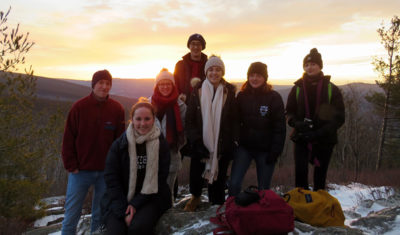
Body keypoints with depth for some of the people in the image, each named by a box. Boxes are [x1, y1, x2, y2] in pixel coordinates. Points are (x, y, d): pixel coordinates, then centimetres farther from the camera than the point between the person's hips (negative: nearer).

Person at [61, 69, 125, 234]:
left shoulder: (117, 109, 0)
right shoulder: (79, 107, -4)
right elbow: (68, 139, -2)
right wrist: (71, 165, -6)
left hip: (106, 171, 1)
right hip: (81, 171, -1)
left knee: (101, 214, 14)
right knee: (72, 213, 6)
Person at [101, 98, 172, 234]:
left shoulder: (161, 145, 1)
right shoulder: (119, 144, 0)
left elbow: (159, 179, -1)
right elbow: (111, 179, -2)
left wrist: (136, 204, -10)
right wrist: (124, 212, -11)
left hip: (150, 200, 0)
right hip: (119, 201, 1)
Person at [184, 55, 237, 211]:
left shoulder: (229, 92, 0)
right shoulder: (198, 90, -1)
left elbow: (233, 120, 0)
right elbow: (190, 119, -3)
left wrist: (230, 143, -6)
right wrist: (196, 142, -12)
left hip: (221, 145, 0)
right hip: (200, 144, 1)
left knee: (218, 175, 9)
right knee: (196, 171, 10)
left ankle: (217, 204, 32)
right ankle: (195, 197, 42)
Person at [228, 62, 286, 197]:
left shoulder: (274, 97, -5)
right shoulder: (241, 96, 3)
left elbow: (280, 127, -5)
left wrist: (275, 151, -10)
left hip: (265, 150, -2)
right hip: (244, 147, 2)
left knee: (263, 189, 8)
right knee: (234, 184, -6)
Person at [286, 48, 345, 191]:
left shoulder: (332, 89, -1)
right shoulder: (297, 88, 4)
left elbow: (339, 117, -4)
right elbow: (289, 112, 8)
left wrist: (319, 133, -18)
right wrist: (296, 123, -16)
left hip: (324, 140, 0)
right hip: (301, 139, 1)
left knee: (320, 176, 9)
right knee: (300, 173, -7)